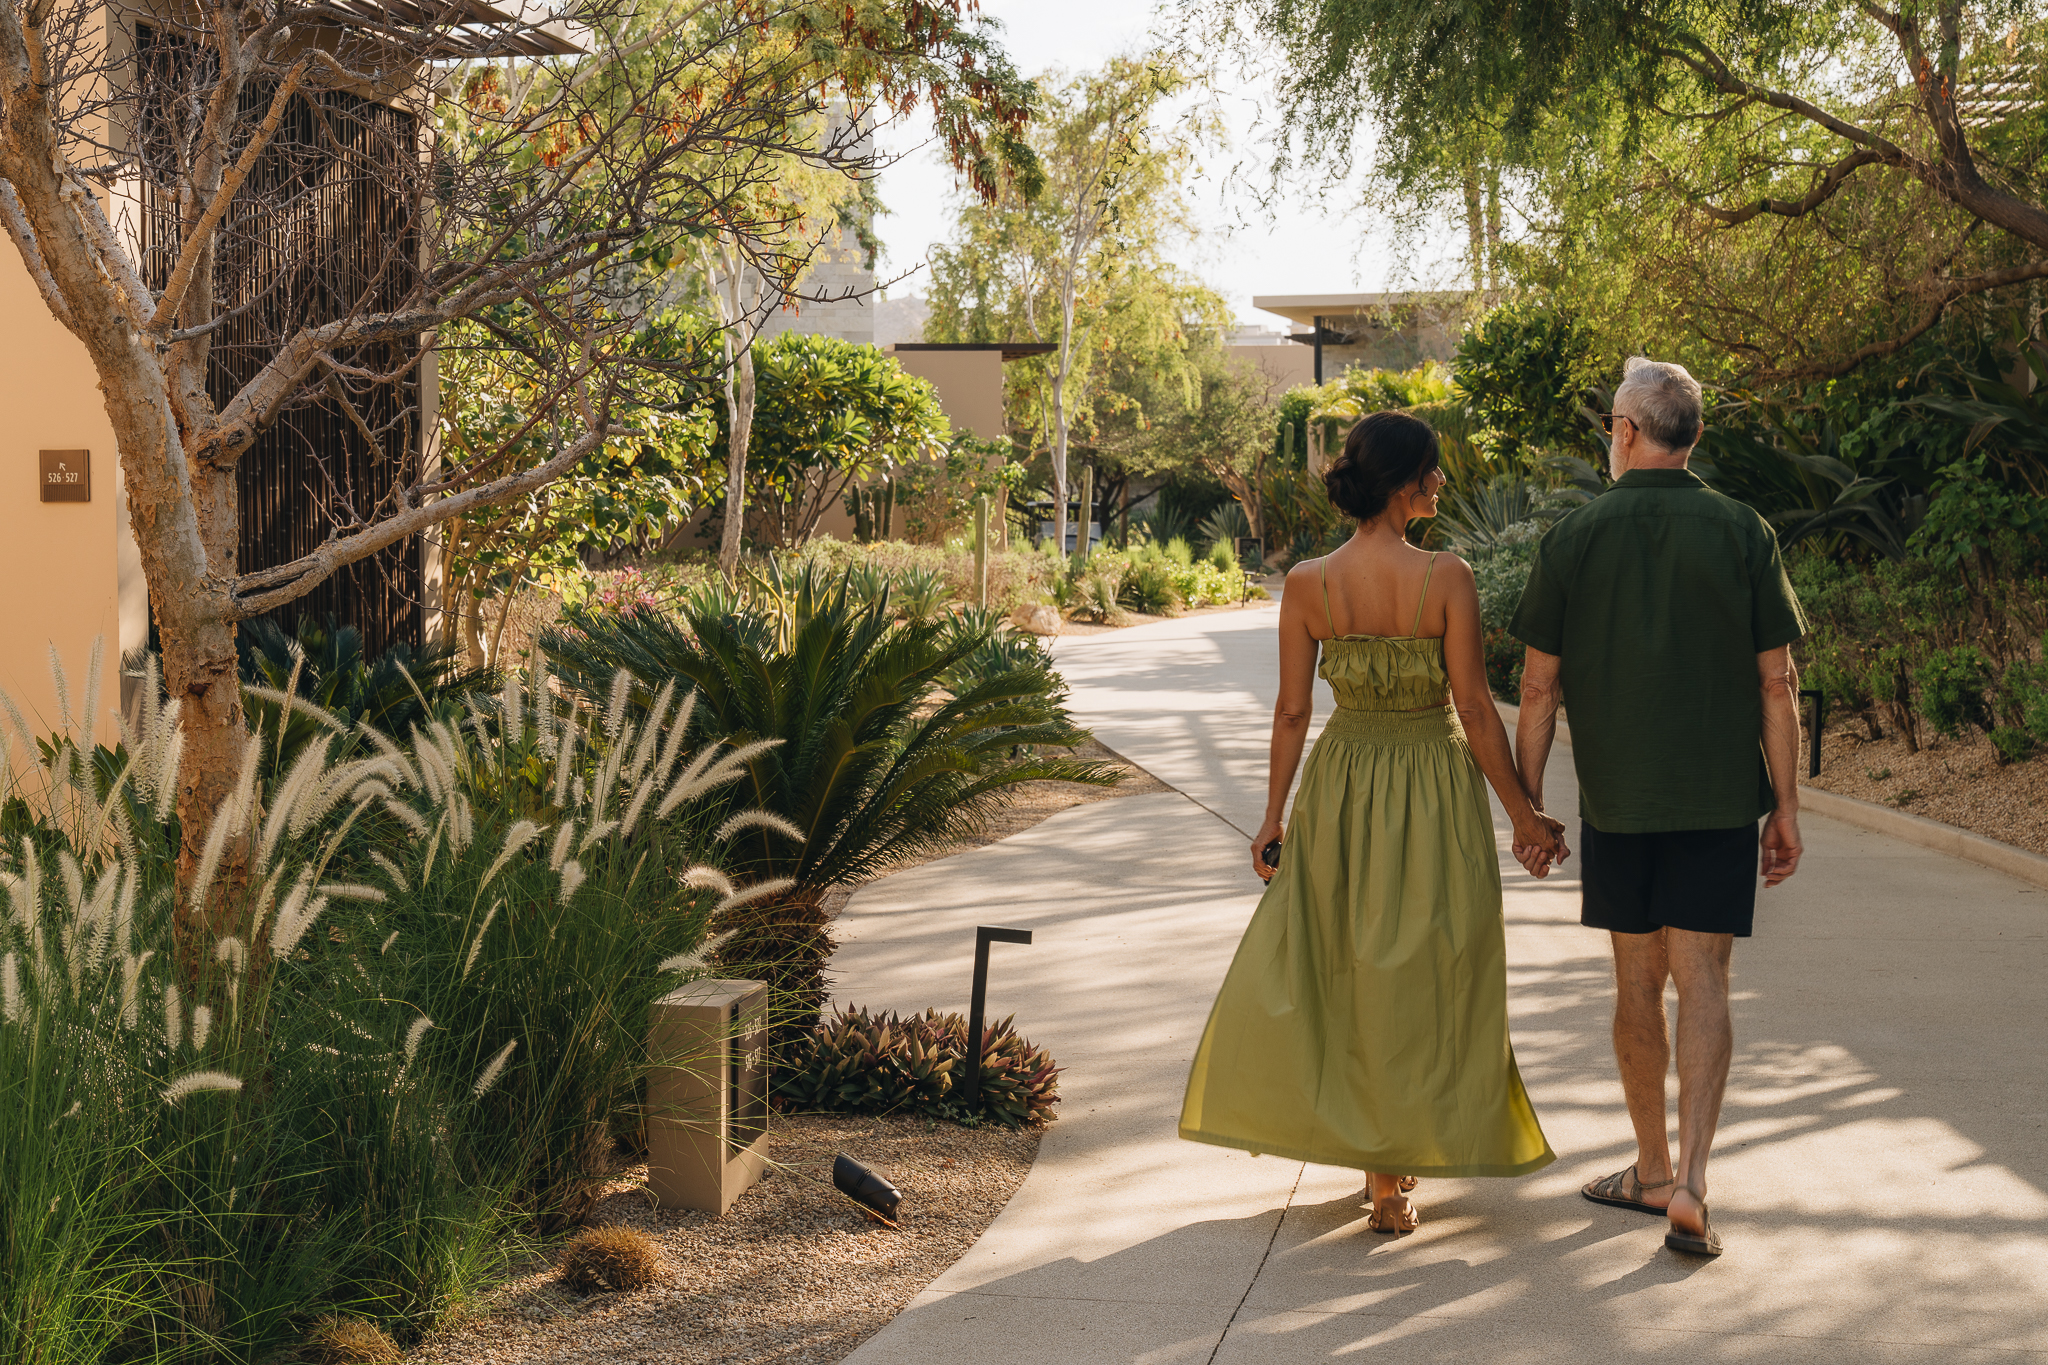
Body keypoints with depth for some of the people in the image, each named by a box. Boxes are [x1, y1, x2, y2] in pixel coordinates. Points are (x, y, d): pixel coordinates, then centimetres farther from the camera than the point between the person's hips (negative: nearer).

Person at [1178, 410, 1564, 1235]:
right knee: (1423, 980, 11)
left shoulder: (1307, 584, -8)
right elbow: (1475, 711, -13)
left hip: (1342, 790, 3)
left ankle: (1381, 1156, 28)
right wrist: (1523, 815, -3)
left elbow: (1292, 712, -4)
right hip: (1435, 794, -2)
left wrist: (1273, 818, 7)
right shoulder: (1446, 578, -16)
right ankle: (1392, 1182, 16)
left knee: (1343, 973, 18)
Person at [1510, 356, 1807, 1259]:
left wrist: (1525, 802, 7)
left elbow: (1539, 687, -2)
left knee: (1638, 984, 12)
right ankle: (1688, 1182, -13)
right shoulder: (1742, 534, -3)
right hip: (1720, 796, 0)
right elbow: (1777, 682, -3)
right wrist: (1786, 806, 4)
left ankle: (1653, 1171, 23)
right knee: (1702, 982, -1)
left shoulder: (1575, 538, -3)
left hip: (1616, 799, 1)